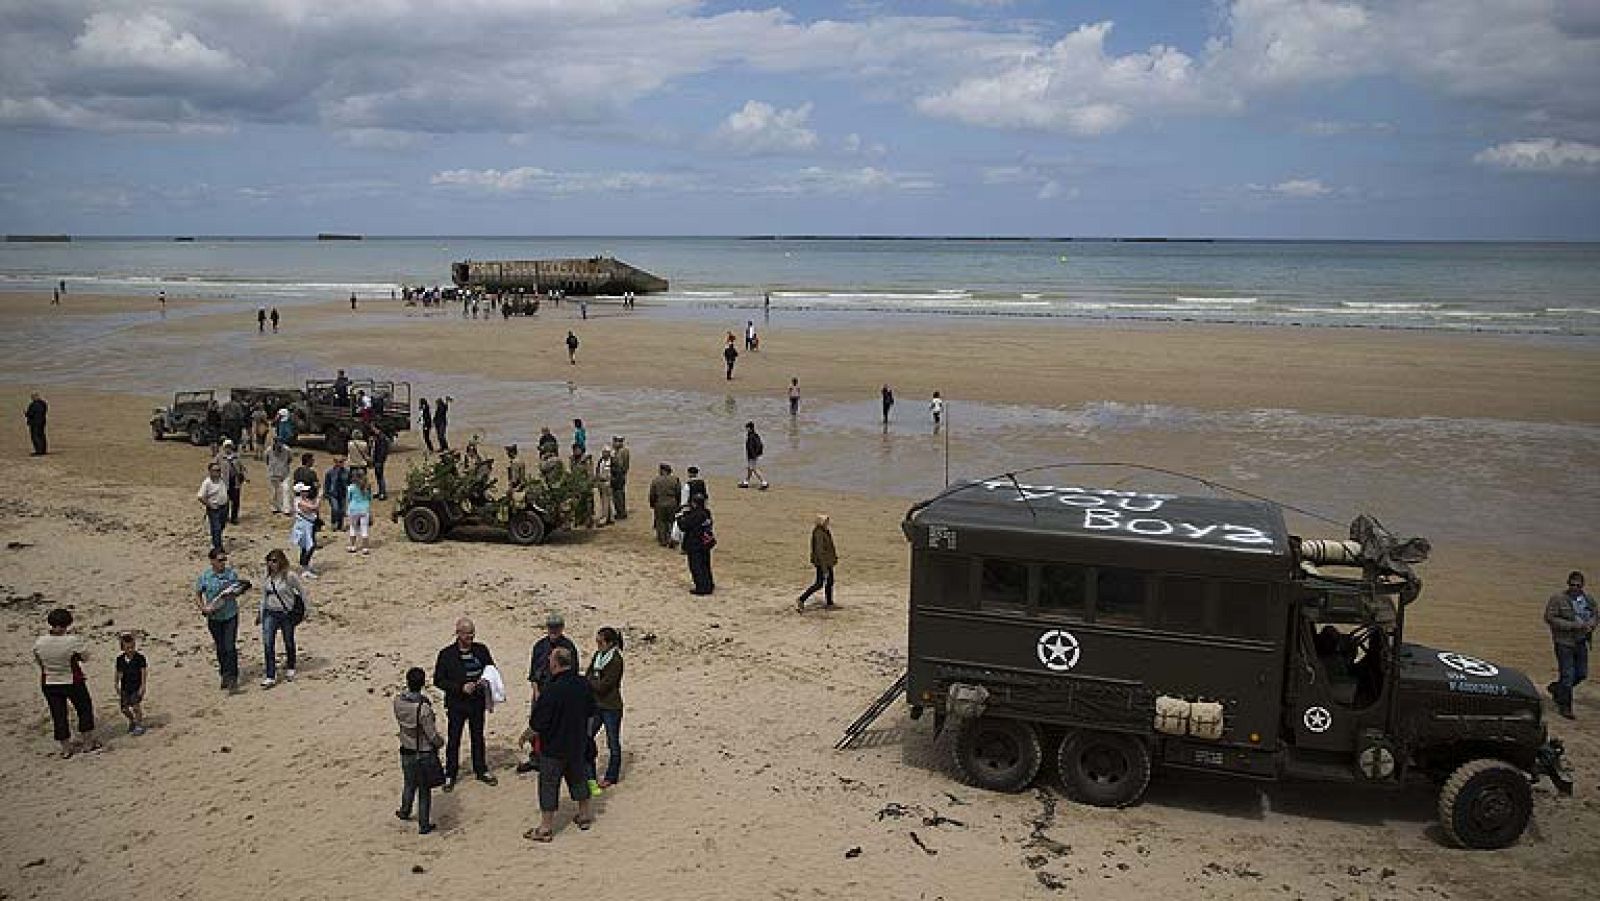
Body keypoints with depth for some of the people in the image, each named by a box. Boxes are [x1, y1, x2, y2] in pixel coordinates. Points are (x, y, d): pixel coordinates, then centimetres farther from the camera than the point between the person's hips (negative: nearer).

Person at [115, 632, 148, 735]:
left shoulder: (140, 658, -10)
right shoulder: (120, 659, 1)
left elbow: (144, 673, -8)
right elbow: (118, 674, 11)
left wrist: (142, 687, -12)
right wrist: (117, 687, 8)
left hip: (137, 686, -4)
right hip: (125, 687, 4)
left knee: (136, 706, -11)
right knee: (124, 708, 5)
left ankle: (139, 726, 5)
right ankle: (132, 721, 33)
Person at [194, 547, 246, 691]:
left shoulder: (231, 573, -4)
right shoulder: (204, 577, -6)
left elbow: (238, 590, 8)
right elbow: (197, 595, 4)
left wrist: (236, 593, -15)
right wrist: (203, 608, -13)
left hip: (231, 616, -1)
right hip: (214, 617, 1)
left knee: (230, 647, -8)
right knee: (220, 648, 11)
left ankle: (232, 678, -5)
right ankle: (224, 675, 26)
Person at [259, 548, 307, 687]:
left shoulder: (289, 576, -13)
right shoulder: (266, 578, 0)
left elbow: (302, 591, -2)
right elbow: (264, 597, 12)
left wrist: (307, 607, 0)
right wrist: (260, 613, 15)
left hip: (287, 614, -3)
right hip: (270, 614, 3)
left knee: (289, 642, 13)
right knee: (268, 644, -8)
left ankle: (290, 669, 37)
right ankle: (270, 677, -5)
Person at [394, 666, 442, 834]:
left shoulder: (398, 701, -13)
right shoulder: (423, 707, -28)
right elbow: (432, 734, -20)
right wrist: (440, 742, 0)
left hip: (407, 750, 5)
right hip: (424, 753, -5)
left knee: (409, 783, 28)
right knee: (424, 789, 11)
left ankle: (405, 811, 49)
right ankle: (424, 825, 22)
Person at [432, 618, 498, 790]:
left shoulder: (482, 651, 2)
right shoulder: (447, 654, -7)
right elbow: (438, 680, -7)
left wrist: (485, 681, -10)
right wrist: (461, 688, -17)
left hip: (477, 703, 3)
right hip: (455, 704, -3)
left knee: (478, 737, 14)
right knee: (453, 740, 3)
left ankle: (481, 770, 27)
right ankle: (450, 775, 16)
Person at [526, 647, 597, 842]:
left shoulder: (551, 691, -27)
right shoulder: (584, 685, -6)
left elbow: (537, 723, -23)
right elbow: (591, 712, 9)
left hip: (553, 747, -6)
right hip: (579, 744, 6)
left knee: (549, 785, 6)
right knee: (578, 778, 22)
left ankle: (546, 828, 12)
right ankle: (585, 815, 35)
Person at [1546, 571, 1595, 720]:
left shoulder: (1588, 599, 6)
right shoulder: (1557, 599, -11)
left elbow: (1596, 614, 19)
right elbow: (1549, 618, -15)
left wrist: (1590, 624, -4)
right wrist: (1573, 625, -21)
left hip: (1581, 642, 6)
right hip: (1564, 642, -6)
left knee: (1581, 674, 12)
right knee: (1567, 675, -4)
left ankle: (1556, 688, 36)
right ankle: (1564, 707, 7)